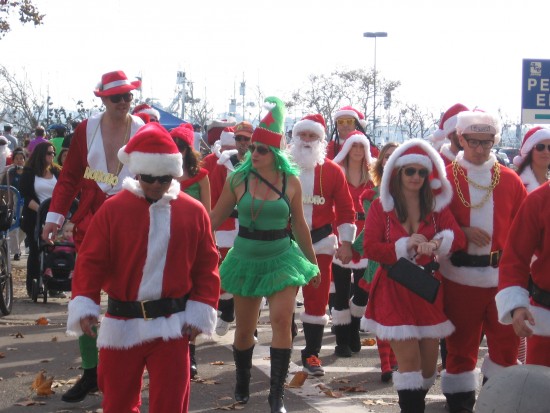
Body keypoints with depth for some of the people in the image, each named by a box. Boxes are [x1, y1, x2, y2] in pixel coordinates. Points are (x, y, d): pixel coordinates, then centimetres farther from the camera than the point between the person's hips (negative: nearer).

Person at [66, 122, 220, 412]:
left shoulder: (193, 211, 0)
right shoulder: (113, 209, -4)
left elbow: (206, 265, 4)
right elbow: (91, 261, -4)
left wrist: (201, 312, -2)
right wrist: (84, 305, -16)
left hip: (172, 323, 0)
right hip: (121, 323, 0)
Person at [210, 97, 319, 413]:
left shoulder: (291, 181, -5)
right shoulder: (238, 179, -6)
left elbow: (299, 224, 5)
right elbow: (215, 218, 1)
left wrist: (313, 263, 11)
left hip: (281, 258, -1)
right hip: (246, 259, 1)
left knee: (282, 319, -17)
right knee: (244, 330, 9)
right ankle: (242, 384, 34)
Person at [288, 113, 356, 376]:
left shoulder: (333, 171, 2)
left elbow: (346, 209, 5)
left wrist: (345, 242, -1)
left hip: (320, 244, 1)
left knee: (317, 300, 5)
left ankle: (312, 354, 16)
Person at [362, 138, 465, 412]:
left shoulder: (437, 206, 5)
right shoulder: (381, 207, -3)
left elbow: (458, 238, -8)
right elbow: (370, 248, -11)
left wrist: (436, 243, -28)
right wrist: (405, 246, -21)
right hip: (394, 290, -3)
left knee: (428, 360, 9)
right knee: (409, 357, -11)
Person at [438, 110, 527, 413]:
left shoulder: (510, 180, 6)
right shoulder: (445, 178, 0)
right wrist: (462, 232, -15)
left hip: (501, 272, 2)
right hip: (459, 274, -2)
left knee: (507, 341, 6)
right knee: (461, 342, 7)